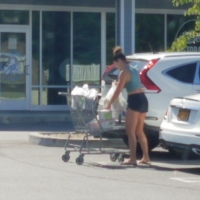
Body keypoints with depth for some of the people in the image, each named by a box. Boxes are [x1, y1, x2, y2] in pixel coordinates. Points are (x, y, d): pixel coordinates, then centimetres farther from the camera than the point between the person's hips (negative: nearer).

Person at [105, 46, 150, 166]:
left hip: (135, 101, -9)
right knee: (139, 131, 16)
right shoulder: (134, 70, 17)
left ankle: (133, 159, -9)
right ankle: (146, 157, 16)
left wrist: (109, 104, -3)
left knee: (130, 131, -5)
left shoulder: (124, 72, -9)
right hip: (143, 99, 9)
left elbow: (118, 91, -10)